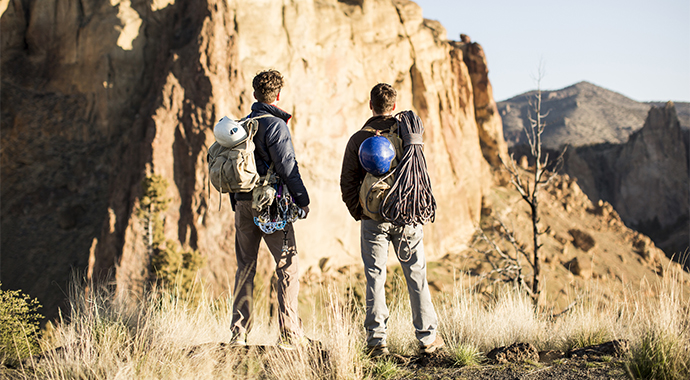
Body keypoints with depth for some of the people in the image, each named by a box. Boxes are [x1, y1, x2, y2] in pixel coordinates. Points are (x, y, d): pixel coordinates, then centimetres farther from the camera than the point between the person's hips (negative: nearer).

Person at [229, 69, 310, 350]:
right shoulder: (276, 125, -10)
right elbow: (287, 166, -14)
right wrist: (302, 200, -7)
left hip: (243, 203, 7)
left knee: (245, 267, 13)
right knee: (287, 266, 0)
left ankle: (239, 333, 14)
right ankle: (290, 334, -3)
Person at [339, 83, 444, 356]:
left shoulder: (358, 139, -1)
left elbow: (348, 182, -1)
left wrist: (358, 212, 10)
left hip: (373, 218, 0)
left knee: (375, 277, 4)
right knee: (416, 275, 9)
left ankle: (376, 340, 2)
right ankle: (427, 337, 13)